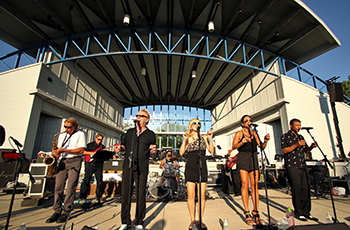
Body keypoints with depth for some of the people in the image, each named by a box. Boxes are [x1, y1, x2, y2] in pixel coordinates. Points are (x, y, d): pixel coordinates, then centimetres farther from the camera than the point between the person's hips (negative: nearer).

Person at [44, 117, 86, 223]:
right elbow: (58, 149, 20)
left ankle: (66, 212, 4)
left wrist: (64, 150, -11)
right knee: (58, 186, 1)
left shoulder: (80, 134, 1)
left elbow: (81, 150, -9)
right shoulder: (61, 136, 19)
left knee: (71, 187, -5)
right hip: (63, 162, 6)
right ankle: (57, 211, 10)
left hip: (74, 162, -5)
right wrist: (56, 153, -4)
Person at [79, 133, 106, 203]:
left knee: (99, 181, 4)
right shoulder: (90, 145, 5)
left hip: (99, 166, 3)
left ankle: (99, 196, 16)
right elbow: (83, 151, -3)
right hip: (90, 164, -3)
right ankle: (82, 196, 12)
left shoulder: (103, 147, 15)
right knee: (86, 180, 0)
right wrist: (91, 153, -15)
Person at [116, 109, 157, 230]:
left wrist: (154, 151, -9)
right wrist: (120, 148, -1)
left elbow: (152, 151, 13)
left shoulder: (150, 134, 9)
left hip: (142, 169, -2)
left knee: (140, 195, 2)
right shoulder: (130, 132, 17)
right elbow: (124, 146, 21)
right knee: (125, 194, 5)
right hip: (127, 166, 3)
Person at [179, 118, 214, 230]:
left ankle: (201, 220, 18)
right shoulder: (188, 138, 6)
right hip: (190, 167, -1)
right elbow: (181, 152, -2)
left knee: (202, 196, 3)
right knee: (190, 195, 1)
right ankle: (192, 220, 16)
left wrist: (210, 139, -8)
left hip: (202, 167, 1)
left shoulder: (204, 137, 9)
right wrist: (185, 140, -10)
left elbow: (211, 151, 2)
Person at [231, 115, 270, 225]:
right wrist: (242, 142, -23)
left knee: (254, 185, 1)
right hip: (243, 158, -4)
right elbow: (233, 146, -6)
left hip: (253, 158, 4)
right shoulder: (239, 133, 5)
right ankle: (247, 213, 0)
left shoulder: (254, 133, 17)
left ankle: (256, 212, 9)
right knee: (245, 184, -8)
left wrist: (265, 140, -7)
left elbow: (261, 146, 12)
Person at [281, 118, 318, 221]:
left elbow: (305, 150, 22)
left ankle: (306, 212, 15)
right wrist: (296, 145, -18)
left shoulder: (301, 137, 19)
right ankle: (298, 213, 5)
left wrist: (311, 147, 2)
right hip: (291, 166, -6)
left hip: (302, 166, 6)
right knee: (297, 189, -5)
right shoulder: (285, 136, -1)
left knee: (305, 189, 4)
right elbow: (284, 150, -10)